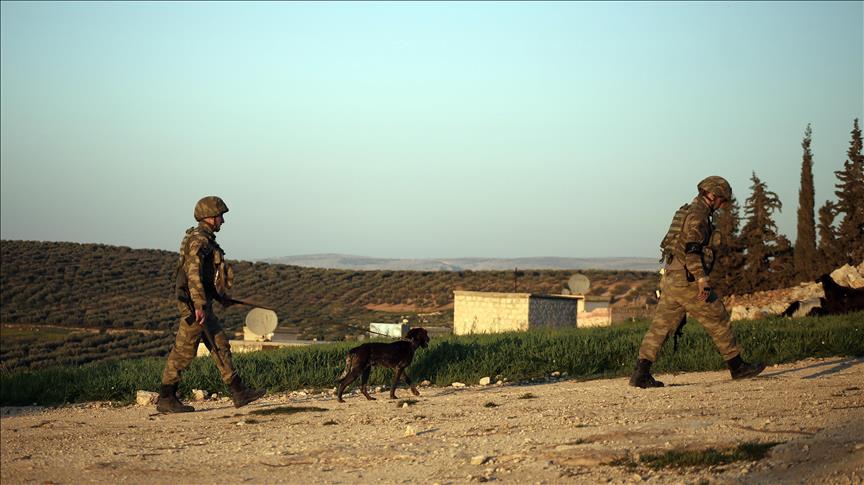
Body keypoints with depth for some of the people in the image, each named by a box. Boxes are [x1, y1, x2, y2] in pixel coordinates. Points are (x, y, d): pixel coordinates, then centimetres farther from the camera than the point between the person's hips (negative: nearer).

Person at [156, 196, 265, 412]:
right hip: (194, 303, -11)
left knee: (220, 346, 10)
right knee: (183, 351, -5)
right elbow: (193, 273, -24)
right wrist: (199, 305, -28)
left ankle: (239, 393, 12)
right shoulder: (199, 240, -15)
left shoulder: (205, 240, 17)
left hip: (202, 303, 11)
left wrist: (220, 295, 28)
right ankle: (165, 399, 1)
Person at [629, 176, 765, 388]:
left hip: (670, 277, 9)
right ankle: (737, 366, 10)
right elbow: (692, 250, -22)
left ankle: (641, 373, -2)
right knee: (718, 320, 2)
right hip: (687, 280, -9)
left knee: (661, 325, 4)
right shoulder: (698, 215, -11)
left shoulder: (686, 212, 21)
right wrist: (702, 280, -27)